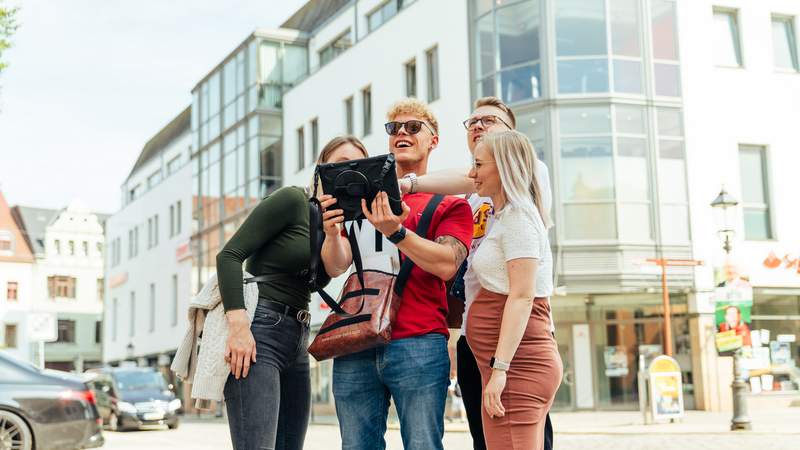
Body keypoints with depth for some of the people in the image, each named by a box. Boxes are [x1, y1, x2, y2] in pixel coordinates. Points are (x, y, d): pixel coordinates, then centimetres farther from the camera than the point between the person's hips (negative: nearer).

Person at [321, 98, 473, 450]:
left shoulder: (450, 204, 10)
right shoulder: (363, 199, 20)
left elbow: (447, 265, -8)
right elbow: (336, 267, 9)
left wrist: (395, 232, -20)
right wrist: (332, 233, -12)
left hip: (418, 345, -3)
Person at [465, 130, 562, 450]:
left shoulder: (518, 216, -9)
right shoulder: (507, 217, 20)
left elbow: (522, 297, -17)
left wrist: (499, 368, -21)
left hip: (516, 363, -10)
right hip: (520, 364, 10)